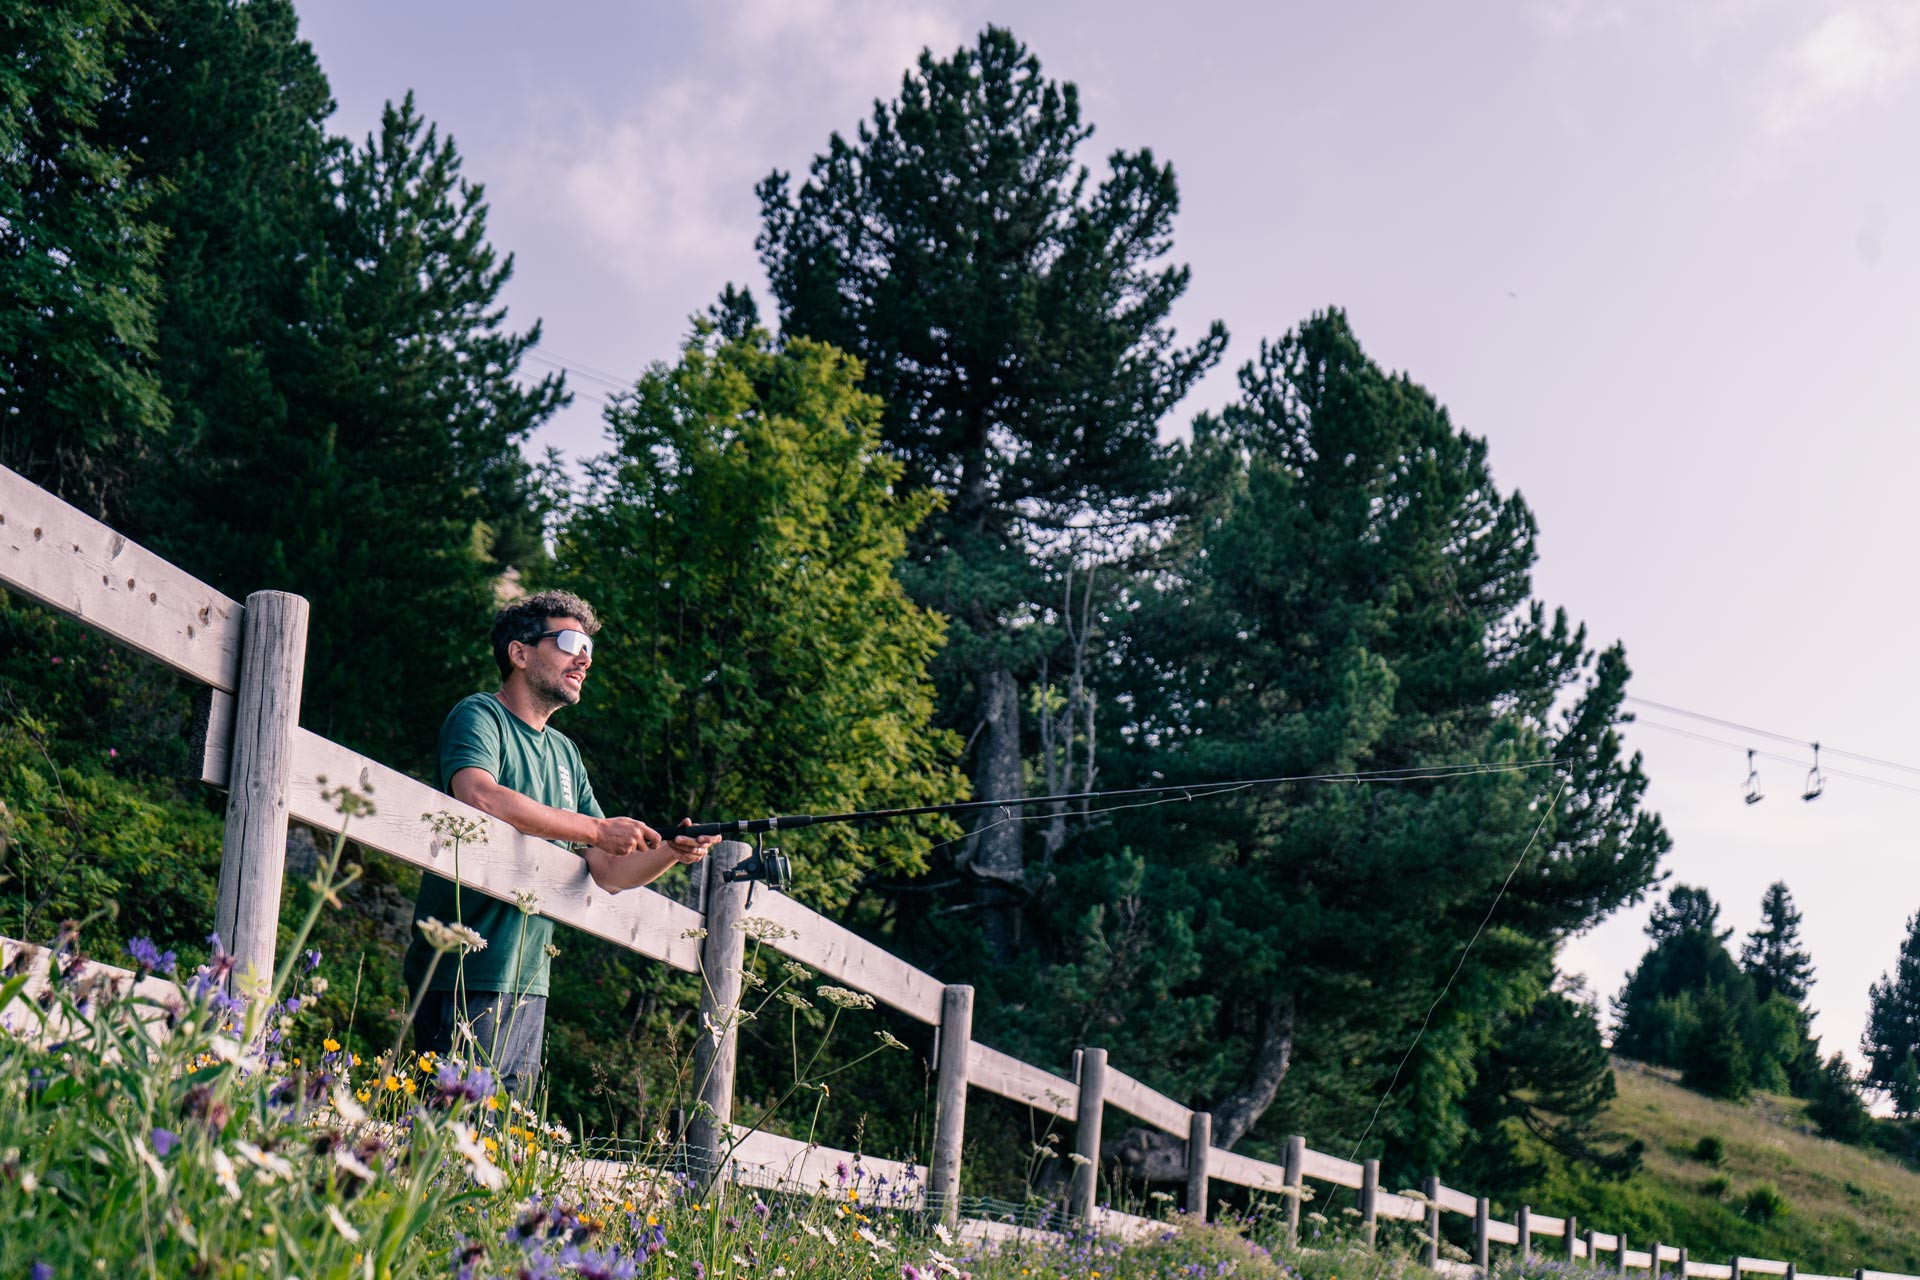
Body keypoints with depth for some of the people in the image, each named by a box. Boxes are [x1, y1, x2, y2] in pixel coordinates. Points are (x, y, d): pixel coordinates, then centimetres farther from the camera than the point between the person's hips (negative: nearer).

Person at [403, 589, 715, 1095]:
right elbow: (477, 795, -26)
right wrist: (595, 829, -22)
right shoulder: (480, 715, -4)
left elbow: (607, 872, 18)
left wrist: (669, 854, -3)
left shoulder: (565, 752, 19)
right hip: (466, 974, -8)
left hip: (529, 979, 8)